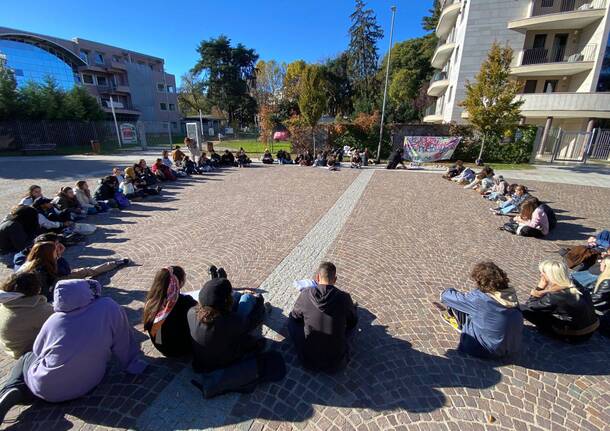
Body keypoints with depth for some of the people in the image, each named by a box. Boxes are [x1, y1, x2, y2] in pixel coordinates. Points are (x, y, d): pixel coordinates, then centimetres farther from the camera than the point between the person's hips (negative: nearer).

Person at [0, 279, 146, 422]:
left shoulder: (53, 320, -12)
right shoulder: (110, 308, -17)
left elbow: (37, 351, 6)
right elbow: (124, 344, -10)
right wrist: (133, 365, 6)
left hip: (46, 388, -2)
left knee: (27, 358, 27)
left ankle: (12, 391, 3)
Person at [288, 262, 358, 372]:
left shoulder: (306, 294, -16)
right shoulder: (344, 298, -16)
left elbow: (295, 317, 5)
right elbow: (353, 321, 5)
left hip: (309, 360, 0)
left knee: (292, 320, 18)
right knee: (351, 319, 18)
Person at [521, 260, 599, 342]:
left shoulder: (553, 297, -27)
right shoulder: (574, 287, -5)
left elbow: (525, 309, -17)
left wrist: (539, 288, -18)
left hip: (575, 336, -7)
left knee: (527, 311, -10)